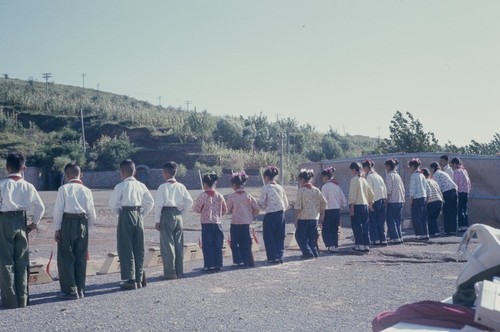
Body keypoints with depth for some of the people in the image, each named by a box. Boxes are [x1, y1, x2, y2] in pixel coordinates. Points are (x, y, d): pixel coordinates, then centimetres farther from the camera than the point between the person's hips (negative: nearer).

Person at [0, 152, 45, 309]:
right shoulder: (28, 186, 0)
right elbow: (40, 207, 0)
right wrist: (34, 223, 12)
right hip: (21, 222, 4)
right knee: (22, 262, 11)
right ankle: (22, 300, 15)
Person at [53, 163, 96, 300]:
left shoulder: (64, 189, -5)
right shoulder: (86, 191, 5)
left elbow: (58, 210, -7)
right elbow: (92, 214, 5)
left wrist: (57, 229, 0)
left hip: (68, 223, -4)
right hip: (83, 223, 4)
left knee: (66, 258, 5)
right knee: (81, 258, 12)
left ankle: (70, 291, 5)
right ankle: (80, 290, 19)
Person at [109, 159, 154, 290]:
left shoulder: (120, 186, -9)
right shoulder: (141, 186, 6)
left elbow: (113, 204, -5)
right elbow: (150, 202, 9)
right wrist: (141, 214, 14)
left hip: (125, 216, -5)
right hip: (138, 216, 5)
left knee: (126, 249, 1)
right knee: (139, 249, 11)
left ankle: (130, 280, 0)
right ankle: (139, 279, 17)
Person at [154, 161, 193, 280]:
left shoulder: (163, 187, -8)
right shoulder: (181, 186, 7)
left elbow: (158, 204, -10)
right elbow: (189, 201, 3)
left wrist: (157, 220, -5)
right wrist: (181, 211, 12)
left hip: (166, 215, -5)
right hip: (178, 216, 5)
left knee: (167, 244, -1)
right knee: (179, 244, 10)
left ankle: (170, 272, -1)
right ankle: (179, 271, 15)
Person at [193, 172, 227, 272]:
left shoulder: (203, 195, -11)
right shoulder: (219, 196, 3)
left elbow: (196, 208, -6)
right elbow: (225, 209, 10)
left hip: (206, 224, -4)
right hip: (217, 223, 4)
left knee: (207, 245, 2)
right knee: (218, 245, 9)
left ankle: (209, 265, 2)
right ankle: (218, 265, 12)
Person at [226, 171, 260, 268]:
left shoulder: (231, 197, -10)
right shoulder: (248, 196, -1)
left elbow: (228, 210, -2)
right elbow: (257, 209, -1)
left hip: (236, 223, -4)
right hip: (247, 223, 4)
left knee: (234, 243, 7)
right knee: (246, 243, 13)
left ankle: (239, 261, -1)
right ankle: (248, 262, 13)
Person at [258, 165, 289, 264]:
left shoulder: (266, 188, -8)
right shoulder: (280, 187, 7)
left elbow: (262, 204, -6)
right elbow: (286, 204, 9)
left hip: (270, 215, -5)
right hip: (281, 214, 5)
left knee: (269, 237, 6)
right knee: (279, 237, 13)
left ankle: (273, 257, 3)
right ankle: (280, 257, 13)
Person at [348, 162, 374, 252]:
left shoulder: (354, 179, -8)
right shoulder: (363, 179, 15)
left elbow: (353, 195, -15)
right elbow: (371, 194, 17)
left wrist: (351, 207, -14)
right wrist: (370, 204, 22)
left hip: (357, 205, -7)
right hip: (365, 205, 7)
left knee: (357, 226, -2)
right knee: (365, 226, 9)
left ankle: (360, 245, -3)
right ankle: (366, 245, 10)